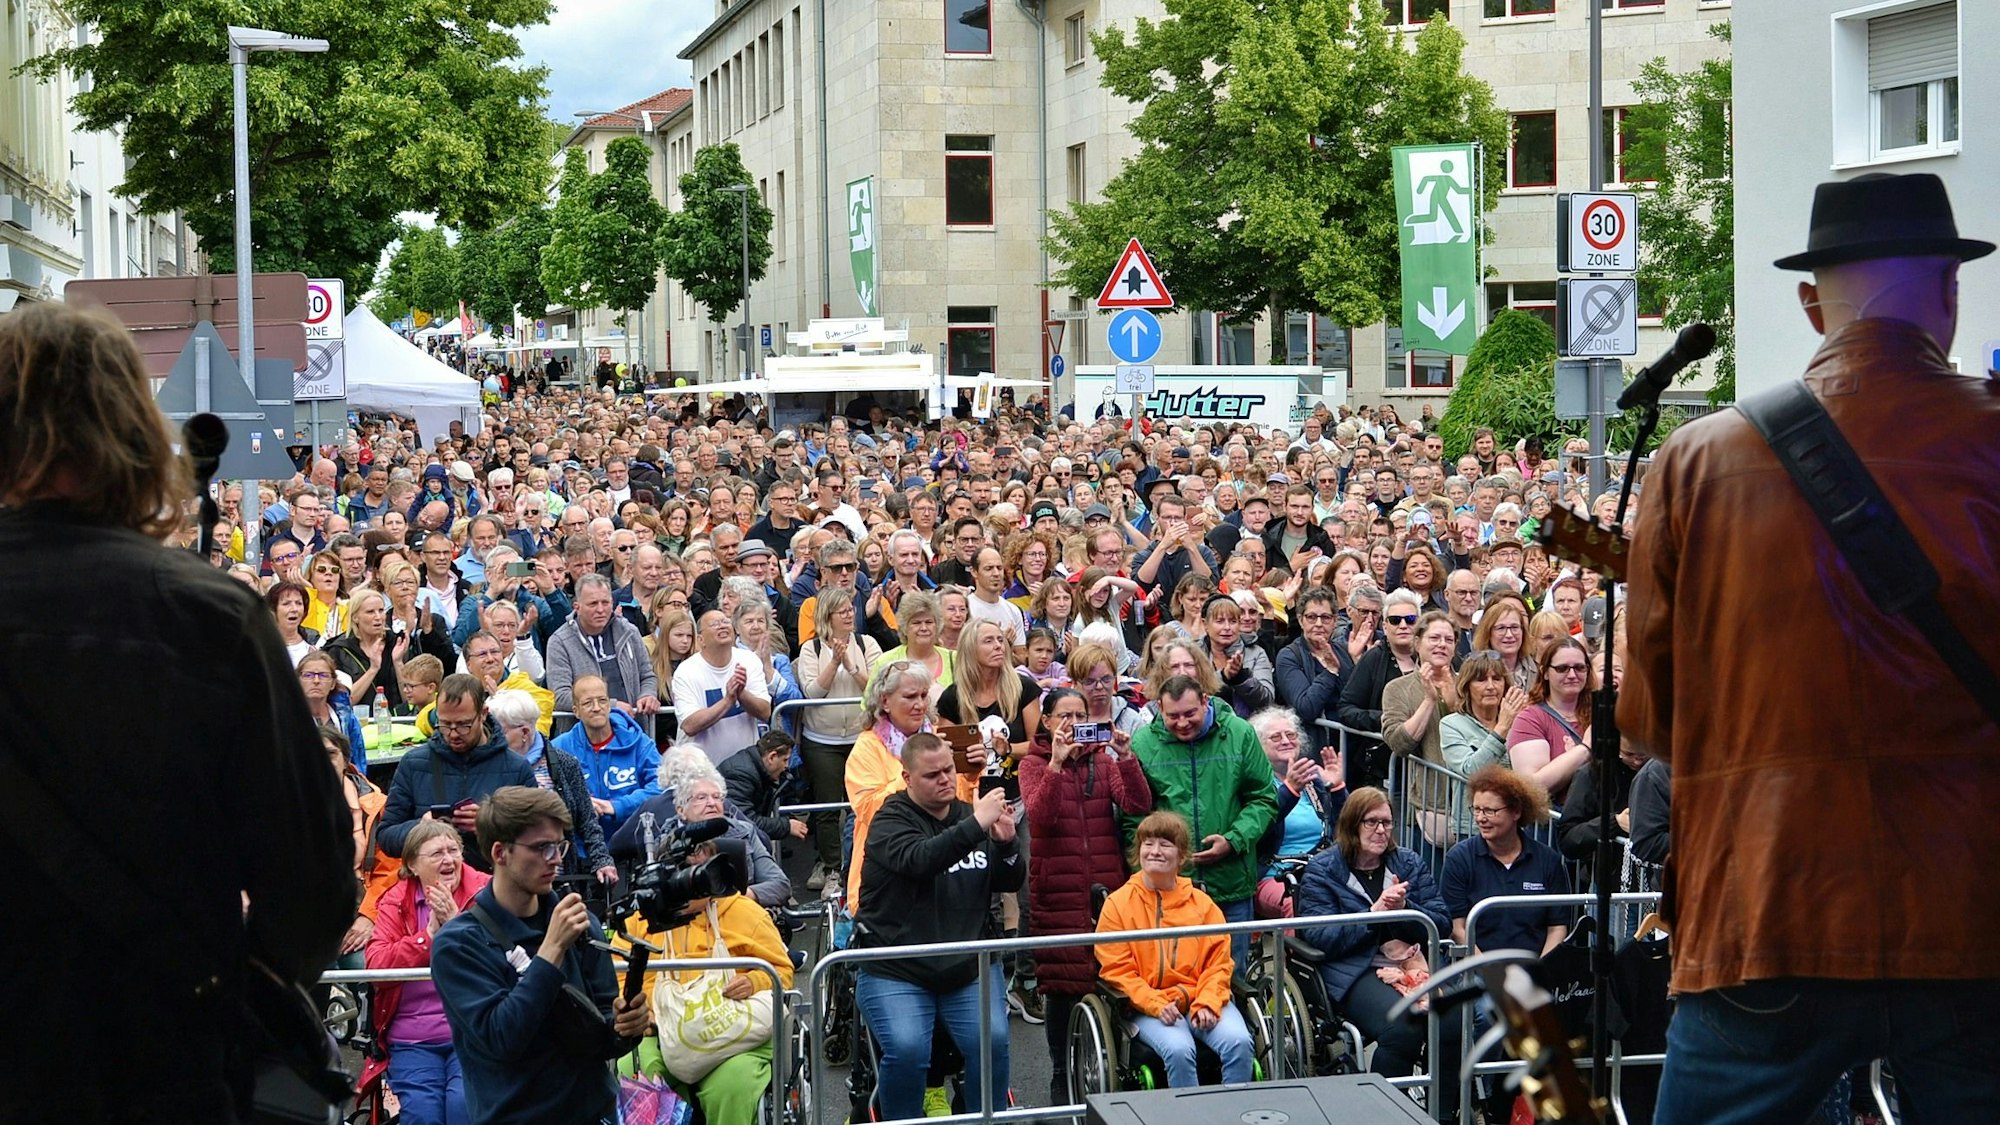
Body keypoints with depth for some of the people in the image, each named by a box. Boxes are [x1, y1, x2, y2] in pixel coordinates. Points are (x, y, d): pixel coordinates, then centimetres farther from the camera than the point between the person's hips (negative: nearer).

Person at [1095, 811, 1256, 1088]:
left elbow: (1219, 962, 9)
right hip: (1148, 1006, -3)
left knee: (1239, 1041, -26)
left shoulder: (1201, 902, 13)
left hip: (1202, 1000, 3)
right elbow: (1116, 970, 0)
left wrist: (1207, 1003, -10)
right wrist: (1156, 1005, -14)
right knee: (1178, 1049, -33)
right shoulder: (1118, 904, 5)